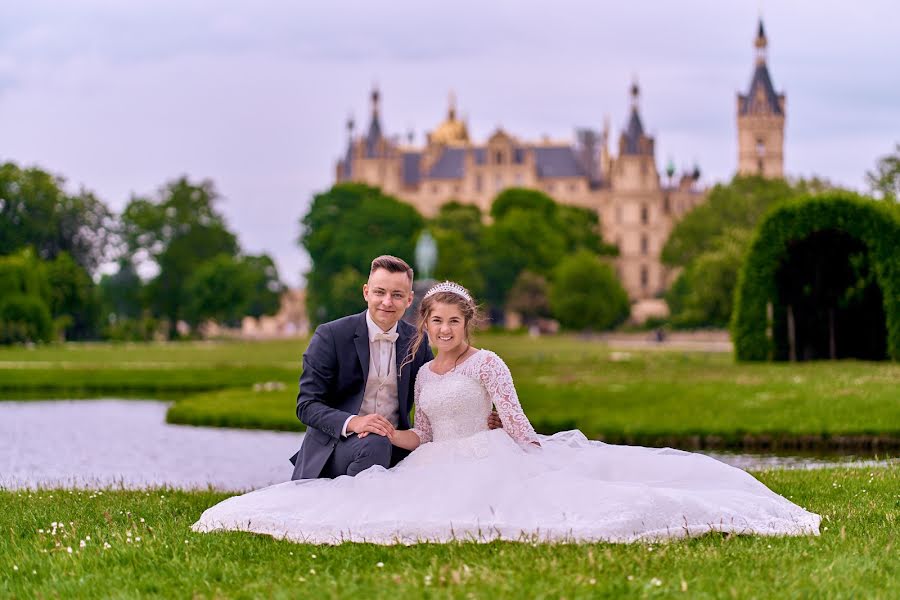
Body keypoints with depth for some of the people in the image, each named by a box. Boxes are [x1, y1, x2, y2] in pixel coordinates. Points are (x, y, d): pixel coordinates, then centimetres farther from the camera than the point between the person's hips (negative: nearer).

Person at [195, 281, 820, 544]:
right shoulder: (423, 372, 17)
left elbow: (517, 421, -6)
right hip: (436, 467, 6)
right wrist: (387, 432, -2)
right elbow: (422, 435, 16)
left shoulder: (487, 363, -1)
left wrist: (536, 456, -15)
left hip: (492, 458, -6)